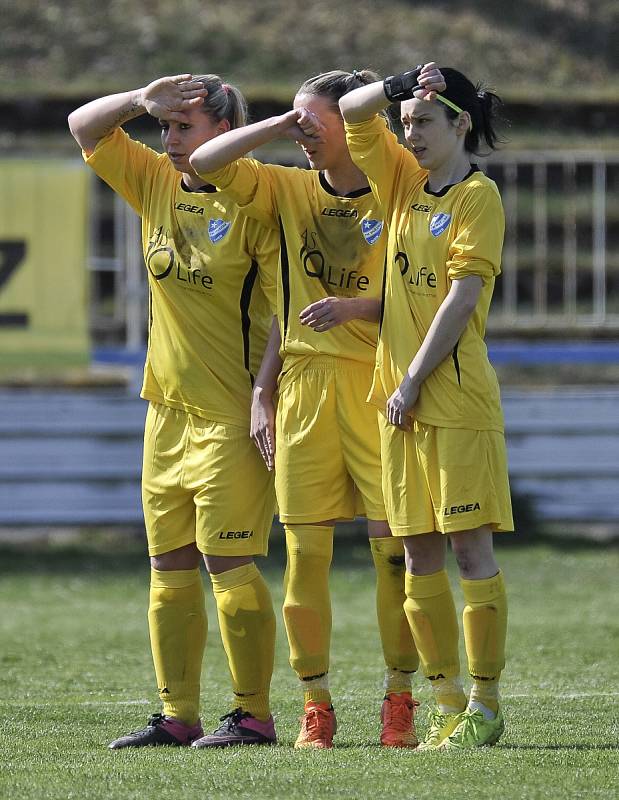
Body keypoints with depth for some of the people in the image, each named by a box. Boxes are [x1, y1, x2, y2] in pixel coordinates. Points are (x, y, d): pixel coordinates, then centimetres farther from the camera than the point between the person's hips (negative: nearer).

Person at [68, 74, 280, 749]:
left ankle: (253, 714, -2)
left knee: (229, 564, -8)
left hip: (231, 415, -7)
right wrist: (143, 100, -4)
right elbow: (83, 126, 14)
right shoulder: (157, 184, 10)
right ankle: (177, 714, 13)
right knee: (170, 566, 8)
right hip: (167, 410, 8)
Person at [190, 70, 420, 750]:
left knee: (393, 541, -4)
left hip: (378, 380, -3)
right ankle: (315, 703, 5)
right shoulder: (289, 190, 11)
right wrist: (278, 127, 0)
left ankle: (398, 698, 6)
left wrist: (354, 305, -15)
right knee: (305, 547, -1)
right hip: (304, 381, 3)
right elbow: (206, 163, 4)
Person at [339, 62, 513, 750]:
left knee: (469, 544, -6)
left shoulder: (477, 196, -5)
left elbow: (461, 299, -12)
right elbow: (350, 114, 19)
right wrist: (399, 86, 2)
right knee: (417, 549, 5)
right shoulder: (404, 181, 14)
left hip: (456, 395, -7)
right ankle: (448, 702, 10)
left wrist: (413, 380, -14)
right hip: (400, 394, 7)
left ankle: (486, 705, -3)